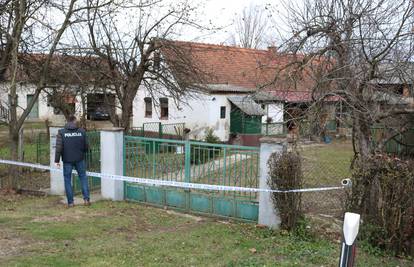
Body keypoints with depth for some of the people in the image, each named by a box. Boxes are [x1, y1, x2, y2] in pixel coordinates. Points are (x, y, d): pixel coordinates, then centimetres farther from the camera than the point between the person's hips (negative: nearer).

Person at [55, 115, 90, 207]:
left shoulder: (61, 132, -7)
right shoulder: (82, 131, -3)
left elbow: (59, 147, -12)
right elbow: (86, 146, 1)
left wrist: (57, 160, -6)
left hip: (67, 160, -1)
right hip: (79, 159, 1)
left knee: (67, 180, 9)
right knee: (83, 177, 15)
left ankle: (70, 202, 11)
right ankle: (86, 199, 9)